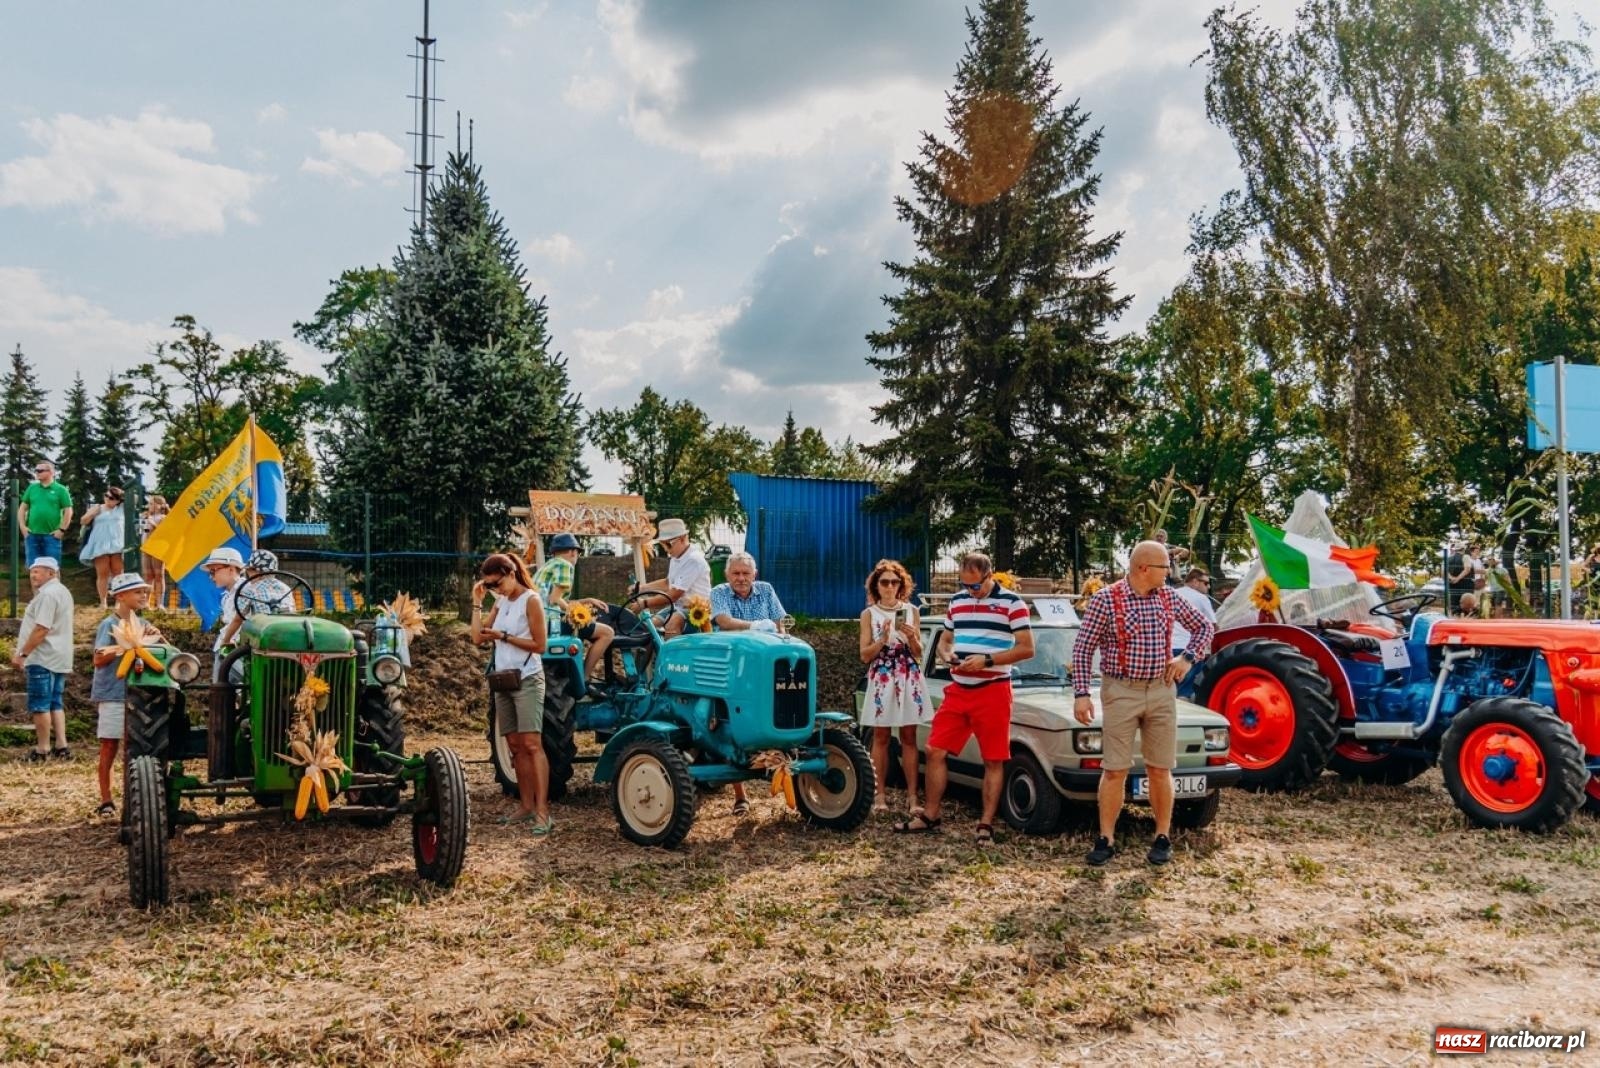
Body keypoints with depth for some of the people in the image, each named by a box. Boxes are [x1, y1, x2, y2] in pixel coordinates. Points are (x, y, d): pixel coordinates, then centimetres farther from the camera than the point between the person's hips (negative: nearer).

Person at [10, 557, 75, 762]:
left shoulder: (47, 594, -16)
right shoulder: (62, 591, 17)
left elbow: (41, 630, -23)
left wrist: (22, 653, -18)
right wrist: (24, 650, 20)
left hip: (43, 659, -10)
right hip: (59, 658, 10)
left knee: (40, 706, -3)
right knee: (56, 703, 12)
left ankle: (42, 749, 2)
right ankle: (61, 747, 11)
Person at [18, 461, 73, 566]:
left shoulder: (60, 489, 0)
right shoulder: (32, 488, 12)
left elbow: (68, 511, -3)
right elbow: (23, 508, 15)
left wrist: (62, 530, -9)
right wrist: (22, 526, 3)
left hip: (51, 535, -4)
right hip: (32, 535, 4)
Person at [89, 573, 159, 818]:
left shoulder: (141, 624, 12)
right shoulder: (109, 624, -6)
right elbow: (99, 659, -14)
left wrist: (153, 639, -3)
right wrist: (126, 645, -23)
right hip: (113, 694, -5)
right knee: (109, 747, 0)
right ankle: (106, 801, 6)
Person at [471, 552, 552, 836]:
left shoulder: (530, 600, -8)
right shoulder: (500, 602, 13)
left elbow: (539, 645, -12)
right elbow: (478, 637, 7)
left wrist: (504, 636, -16)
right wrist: (477, 601, 3)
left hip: (527, 680, -7)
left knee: (532, 744, -13)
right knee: (515, 746, 7)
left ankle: (542, 811, -17)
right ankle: (526, 805, 12)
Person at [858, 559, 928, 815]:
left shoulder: (911, 611, 7)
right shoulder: (869, 614, 3)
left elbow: (918, 654, 7)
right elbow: (865, 655, -1)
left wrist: (911, 637, -12)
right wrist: (883, 639, -16)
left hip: (910, 680, 1)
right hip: (881, 681, -1)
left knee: (909, 738, 1)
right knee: (880, 738, 3)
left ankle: (912, 796, 3)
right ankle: (880, 796, 8)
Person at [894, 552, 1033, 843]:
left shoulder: (1011, 603, -6)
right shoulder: (957, 601, 11)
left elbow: (1027, 648, -10)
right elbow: (945, 640, 20)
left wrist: (986, 660, -19)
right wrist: (947, 655, -4)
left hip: (993, 691, -5)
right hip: (957, 690, 5)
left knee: (994, 760, 1)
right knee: (935, 751, 5)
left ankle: (986, 824, 9)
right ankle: (930, 816, 16)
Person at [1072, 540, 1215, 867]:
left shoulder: (1168, 598, 3)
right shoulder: (1105, 600, -10)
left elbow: (1204, 626, 15)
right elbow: (1082, 649, -8)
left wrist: (1188, 658, 0)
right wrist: (1081, 694, -14)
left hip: (1161, 691, 3)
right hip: (1120, 693, -3)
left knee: (1160, 770, 7)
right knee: (1114, 771, 0)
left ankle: (1163, 839, 18)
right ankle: (1106, 840, 9)